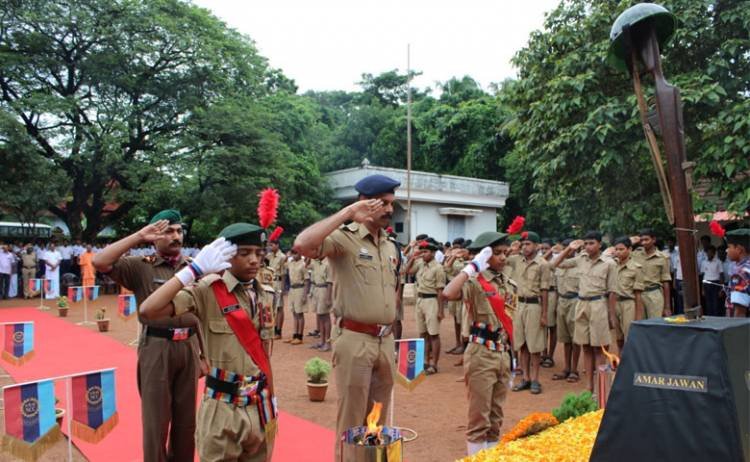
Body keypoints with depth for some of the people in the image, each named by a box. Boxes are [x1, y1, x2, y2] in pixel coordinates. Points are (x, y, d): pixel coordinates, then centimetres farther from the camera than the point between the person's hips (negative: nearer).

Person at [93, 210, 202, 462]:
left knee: (187, 417, 15)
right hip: (156, 348, -3)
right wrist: (139, 236, -18)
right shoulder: (140, 267, -4)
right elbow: (100, 262, -20)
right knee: (156, 419, 7)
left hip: (189, 347, 4)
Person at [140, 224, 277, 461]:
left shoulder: (266, 295, 4)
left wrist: (271, 397, 12)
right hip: (224, 410, -5)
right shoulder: (208, 290, -13)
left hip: (261, 408, 5)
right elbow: (149, 310, -25)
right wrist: (195, 269, -25)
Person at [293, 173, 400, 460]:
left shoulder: (390, 246, 13)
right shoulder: (344, 237, -11)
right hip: (355, 341, -7)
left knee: (378, 422, 19)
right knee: (351, 424, 6)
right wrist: (347, 213, -26)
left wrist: (389, 330, 16)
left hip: (385, 341, 7)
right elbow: (302, 245, -30)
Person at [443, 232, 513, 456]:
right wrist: (473, 266, -25)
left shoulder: (505, 281, 10)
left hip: (503, 353, 7)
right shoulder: (475, 282, -12)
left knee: (496, 416, 16)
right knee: (479, 417, 2)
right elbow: (448, 293, -33)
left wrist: (510, 353, 16)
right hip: (481, 355, -7)